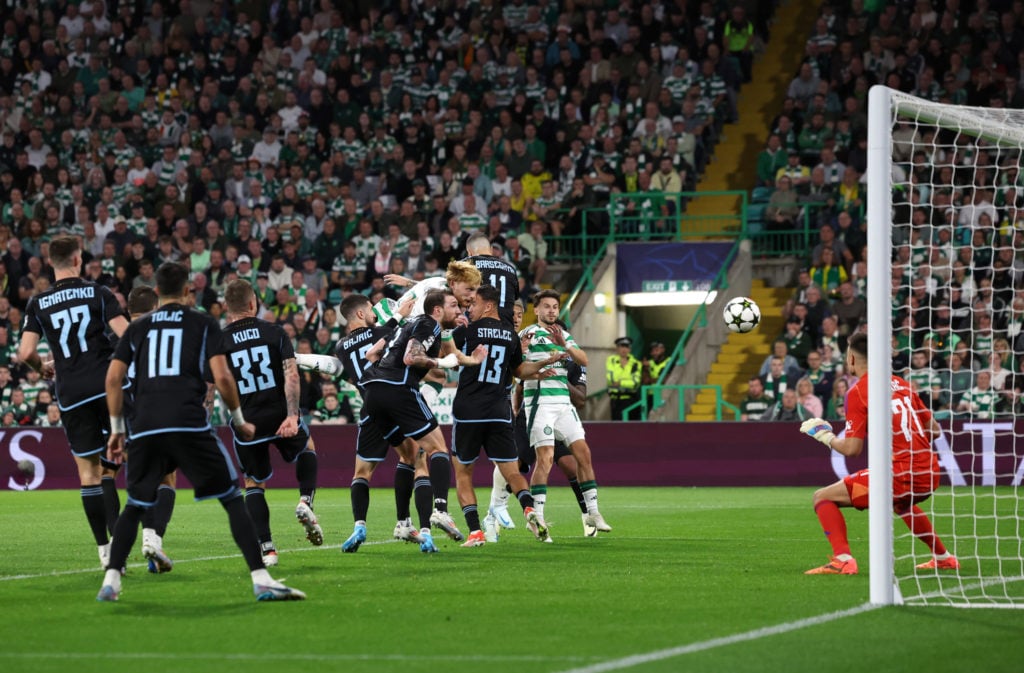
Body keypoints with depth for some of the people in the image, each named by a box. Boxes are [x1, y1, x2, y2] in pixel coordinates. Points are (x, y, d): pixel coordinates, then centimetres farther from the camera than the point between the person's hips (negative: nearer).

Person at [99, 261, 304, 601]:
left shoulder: (137, 327, 18)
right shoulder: (204, 323, 10)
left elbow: (113, 378, 12)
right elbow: (222, 376, 0)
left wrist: (116, 428, 20)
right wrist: (239, 420, 13)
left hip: (145, 429, 3)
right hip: (190, 425, -3)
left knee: (134, 507, 19)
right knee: (233, 499, 2)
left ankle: (110, 581, 7)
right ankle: (261, 580, -8)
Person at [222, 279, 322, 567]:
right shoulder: (274, 332, -2)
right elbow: (291, 374, -12)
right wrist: (292, 416, -15)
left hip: (246, 422, 0)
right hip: (280, 416, 0)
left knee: (253, 485, 14)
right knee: (307, 450, 31)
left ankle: (266, 549, 2)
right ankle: (305, 501, 7)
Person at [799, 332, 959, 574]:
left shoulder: (858, 392, -4)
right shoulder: (901, 384, 15)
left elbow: (852, 448, -9)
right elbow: (934, 429, 19)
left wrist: (826, 436, 10)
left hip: (899, 474, -7)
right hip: (929, 474, 7)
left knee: (823, 497, 1)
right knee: (900, 502, 42)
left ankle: (842, 559, -17)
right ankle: (943, 557, 44)